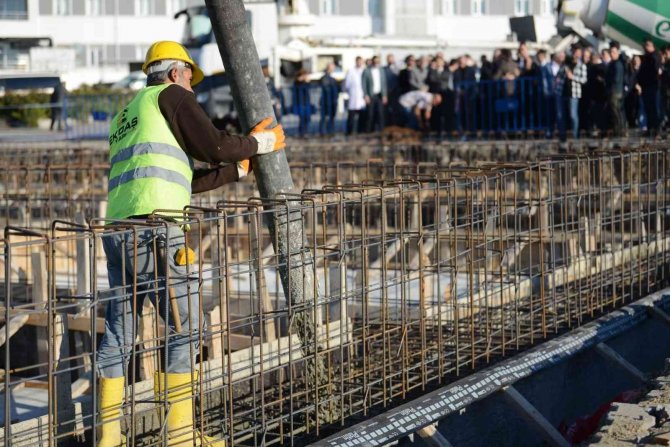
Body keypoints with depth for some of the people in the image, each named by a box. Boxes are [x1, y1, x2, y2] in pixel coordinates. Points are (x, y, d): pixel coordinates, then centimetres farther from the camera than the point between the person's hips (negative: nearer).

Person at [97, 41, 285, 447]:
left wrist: (239, 170, 36)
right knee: (186, 324, -1)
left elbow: (188, 181, 31)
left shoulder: (126, 116, 31)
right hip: (156, 228, -8)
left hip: (118, 231, 8)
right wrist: (260, 143, 14)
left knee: (120, 332, 10)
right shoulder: (170, 95, 7)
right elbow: (213, 146, -2)